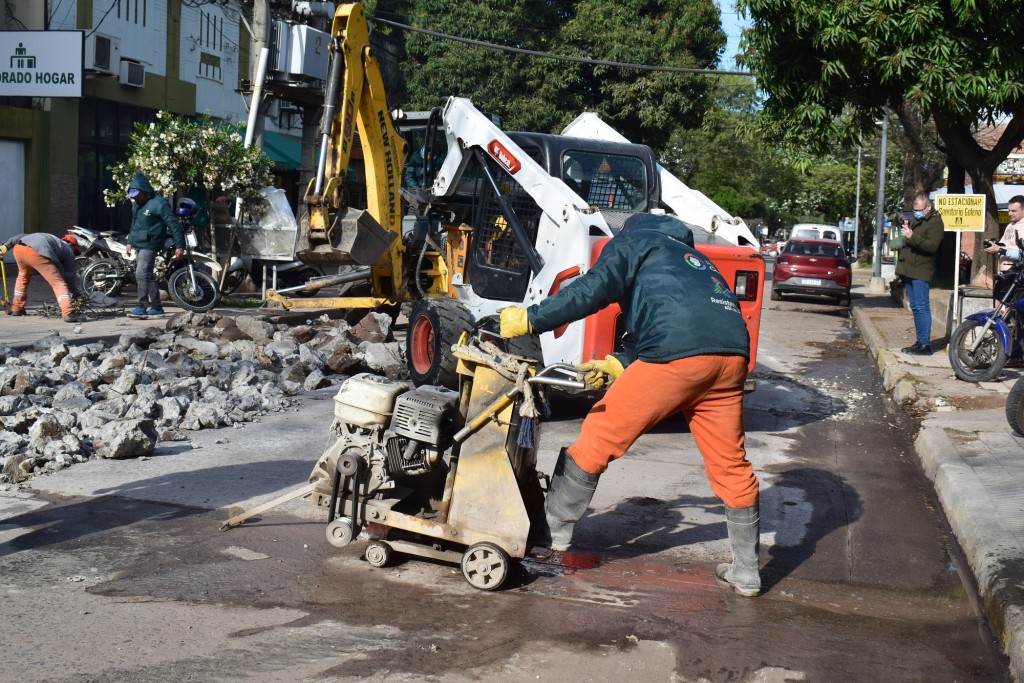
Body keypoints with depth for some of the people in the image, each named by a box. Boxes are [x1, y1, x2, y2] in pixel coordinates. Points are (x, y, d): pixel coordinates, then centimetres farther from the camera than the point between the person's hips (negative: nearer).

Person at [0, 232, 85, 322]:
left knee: (23, 275, 35)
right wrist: (75, 294, 36)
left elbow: (21, 236, 31)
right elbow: (70, 275, 25)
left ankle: (16, 308, 39)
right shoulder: (68, 249, 27)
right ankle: (69, 313, -21)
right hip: (37, 253, -7)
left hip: (18, 248, 7)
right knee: (58, 283, -4)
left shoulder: (49, 238, 43)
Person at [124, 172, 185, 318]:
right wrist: (130, 241, 21)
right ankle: (157, 307, 15)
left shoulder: (158, 203, -13)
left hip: (150, 245, -9)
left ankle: (142, 307, -17)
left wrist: (179, 245, -16)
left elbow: (173, 225, -13)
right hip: (138, 245, 9)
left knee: (141, 274, -17)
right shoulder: (136, 204, 14)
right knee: (147, 276, 10)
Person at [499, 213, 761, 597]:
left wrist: (530, 320, -1)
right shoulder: (692, 257, 39)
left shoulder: (633, 242, 18)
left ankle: (553, 531, 13)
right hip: (732, 353, 7)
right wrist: (617, 365, 28)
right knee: (730, 464, 15)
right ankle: (745, 572, 22)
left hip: (678, 356, -7)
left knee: (598, 438, 5)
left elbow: (595, 288, -2)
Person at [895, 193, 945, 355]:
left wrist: (912, 237, -29)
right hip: (909, 270, 9)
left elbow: (932, 246, -21)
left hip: (921, 272, -9)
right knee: (915, 307, 11)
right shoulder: (915, 220, 20)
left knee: (921, 307, -11)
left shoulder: (935, 222, -9)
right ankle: (919, 342, 16)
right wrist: (905, 229, 9)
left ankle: (925, 344, -11)